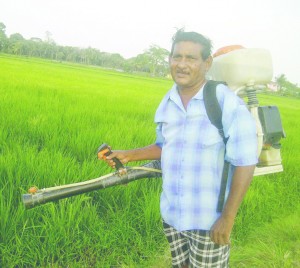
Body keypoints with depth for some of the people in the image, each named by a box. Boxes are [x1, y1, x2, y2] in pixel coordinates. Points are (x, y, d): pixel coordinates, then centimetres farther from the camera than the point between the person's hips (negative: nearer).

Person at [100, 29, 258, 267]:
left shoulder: (228, 104, -18)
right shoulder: (166, 105, 1)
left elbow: (245, 163, -18)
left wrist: (228, 218, -18)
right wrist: (128, 155, 6)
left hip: (208, 221, -6)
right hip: (171, 215, 6)